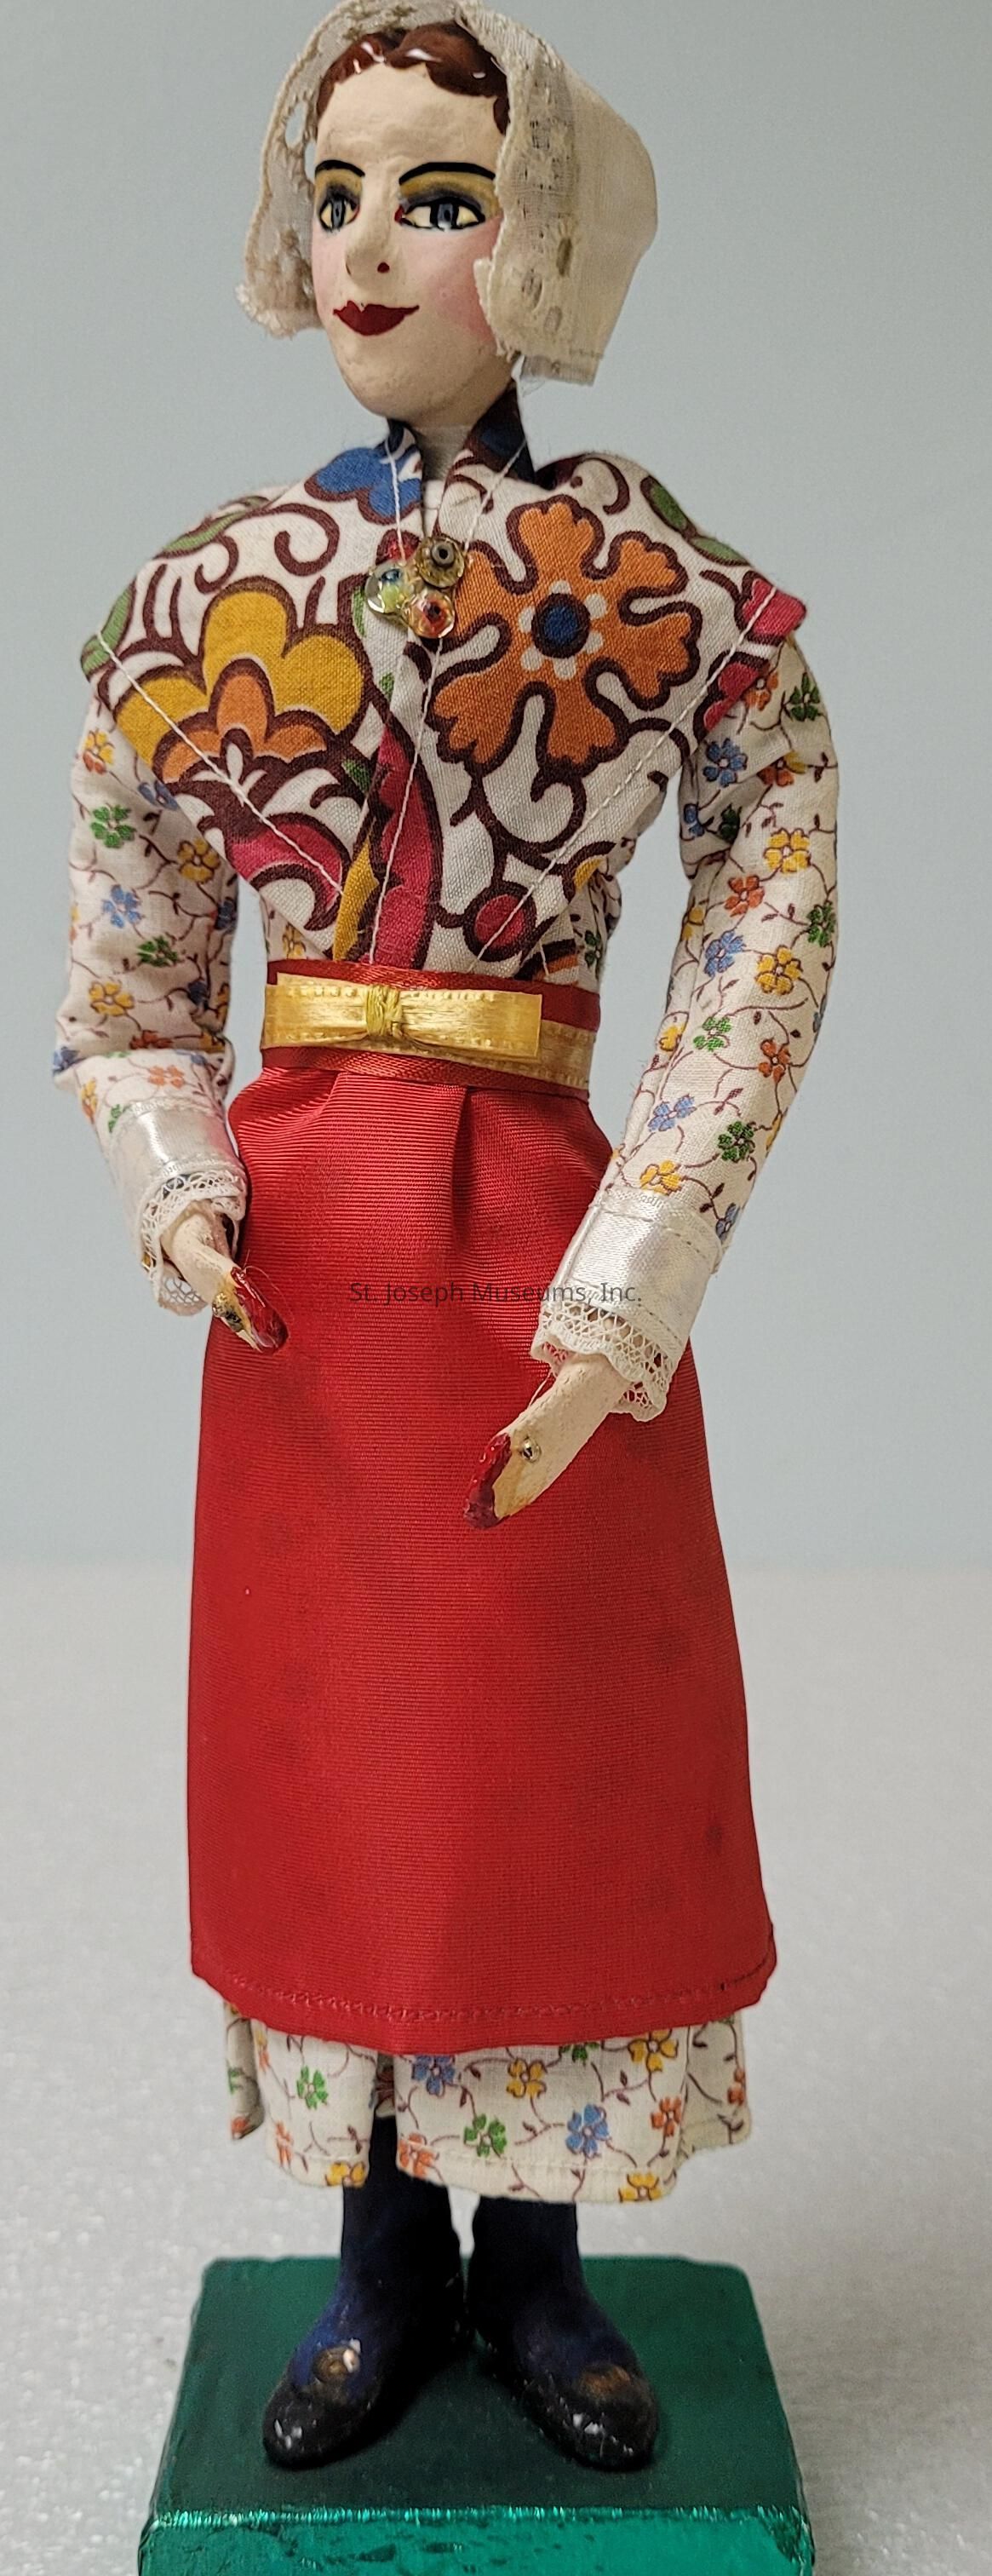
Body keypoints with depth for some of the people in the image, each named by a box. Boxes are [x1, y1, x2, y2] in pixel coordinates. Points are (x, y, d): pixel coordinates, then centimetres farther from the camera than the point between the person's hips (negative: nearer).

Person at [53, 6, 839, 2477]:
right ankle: (389, 2261, 30)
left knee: (568, 1745, 7)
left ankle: (538, 2266, 29)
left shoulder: (669, 587, -2)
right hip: (301, 1252, 2)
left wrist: (630, 1285, -13)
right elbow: (130, 962, 11)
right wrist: (176, 1184, -6)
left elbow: (767, 953, -4)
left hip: (543, 1233, -2)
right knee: (335, 1740, 9)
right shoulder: (206, 592, 6)